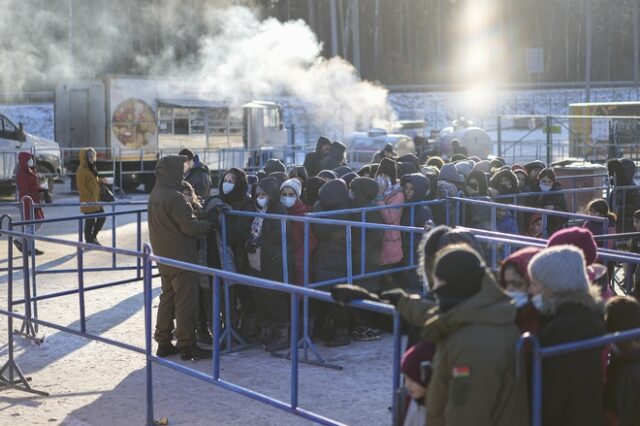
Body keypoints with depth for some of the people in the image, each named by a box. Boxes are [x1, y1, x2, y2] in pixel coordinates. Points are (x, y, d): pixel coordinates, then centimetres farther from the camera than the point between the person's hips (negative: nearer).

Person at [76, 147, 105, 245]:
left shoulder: (92, 168, 15)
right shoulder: (81, 170, -13)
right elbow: (81, 187, -18)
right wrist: (90, 196, -18)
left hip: (96, 199, 9)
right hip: (87, 200, -9)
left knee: (102, 217, 11)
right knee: (90, 220, -2)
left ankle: (93, 236, 26)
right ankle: (89, 240, 10)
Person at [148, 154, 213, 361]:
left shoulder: (155, 195, 9)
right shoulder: (174, 197, -20)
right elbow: (190, 227, -20)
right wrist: (208, 224, -3)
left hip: (164, 257, 9)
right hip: (181, 257, -9)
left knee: (167, 298, 16)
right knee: (186, 301, -1)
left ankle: (163, 342, 21)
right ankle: (187, 345, 3)